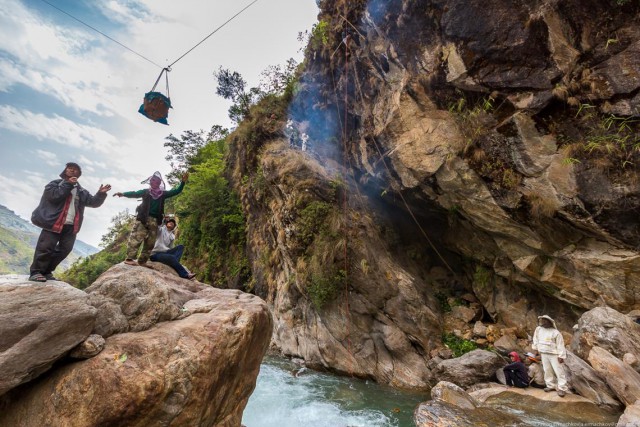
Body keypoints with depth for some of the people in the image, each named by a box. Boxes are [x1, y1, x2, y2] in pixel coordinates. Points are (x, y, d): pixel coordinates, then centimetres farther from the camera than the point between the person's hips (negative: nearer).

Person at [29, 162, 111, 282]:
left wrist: (101, 194, -9)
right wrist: (68, 185, -12)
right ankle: (36, 272, 5)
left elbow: (93, 202, 10)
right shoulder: (56, 183, 6)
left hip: (71, 226, 5)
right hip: (53, 223, -5)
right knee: (46, 247, -6)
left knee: (64, 249, 7)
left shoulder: (81, 191, 18)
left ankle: (47, 271, 20)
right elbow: (53, 195, -13)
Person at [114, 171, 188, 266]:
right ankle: (129, 259, -10)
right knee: (136, 238, -12)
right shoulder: (145, 192, 10)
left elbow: (177, 191, 12)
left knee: (150, 242, 4)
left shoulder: (163, 194, 16)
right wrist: (123, 194, -22)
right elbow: (135, 194, -3)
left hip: (154, 220, 4)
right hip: (143, 218, -4)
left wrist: (183, 182, -1)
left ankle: (142, 261, 10)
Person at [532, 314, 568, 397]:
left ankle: (562, 388, 5)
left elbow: (560, 344, -13)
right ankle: (551, 385, 25)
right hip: (544, 354, 5)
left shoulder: (555, 332, -14)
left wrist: (561, 356, -16)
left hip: (554, 354, -5)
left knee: (559, 371, -3)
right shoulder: (538, 329, 1)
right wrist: (536, 348, 18)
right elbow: (536, 339, 16)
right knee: (547, 370, 13)